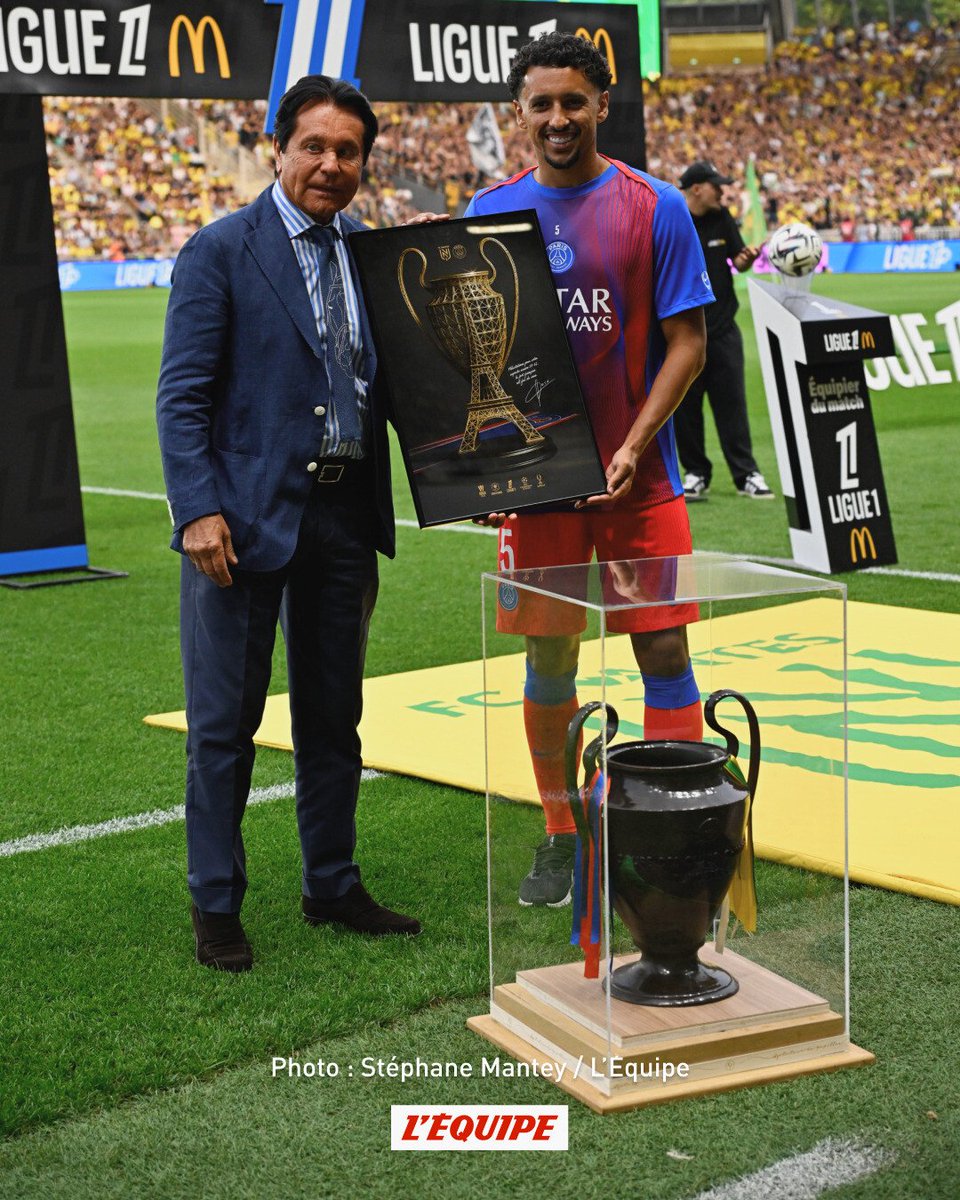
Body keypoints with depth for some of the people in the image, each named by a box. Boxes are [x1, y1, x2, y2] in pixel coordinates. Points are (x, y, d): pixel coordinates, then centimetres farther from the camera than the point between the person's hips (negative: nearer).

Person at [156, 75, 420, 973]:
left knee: (333, 719, 15)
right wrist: (199, 511, -18)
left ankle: (332, 888, 28)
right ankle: (215, 907, 14)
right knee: (224, 722, 2)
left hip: (343, 517, 6)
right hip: (247, 518, -6)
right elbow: (182, 394, -10)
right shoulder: (220, 251, -6)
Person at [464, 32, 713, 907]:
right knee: (549, 660, 8)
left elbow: (686, 342, -3)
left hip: (638, 476, -2)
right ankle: (562, 839, 22)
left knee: (664, 652, -1)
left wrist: (634, 446, -14)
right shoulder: (492, 211, 4)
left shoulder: (655, 209, -2)